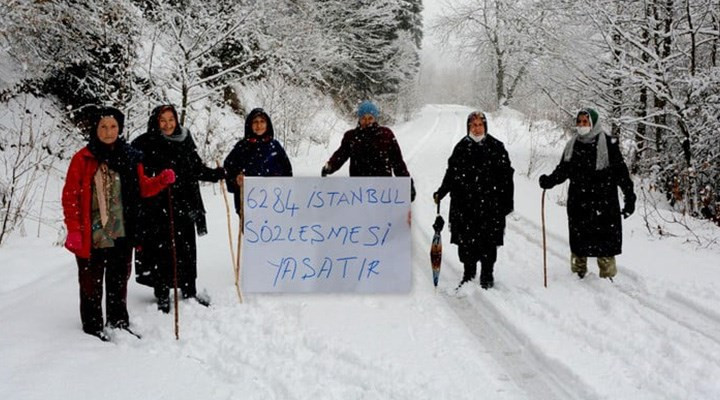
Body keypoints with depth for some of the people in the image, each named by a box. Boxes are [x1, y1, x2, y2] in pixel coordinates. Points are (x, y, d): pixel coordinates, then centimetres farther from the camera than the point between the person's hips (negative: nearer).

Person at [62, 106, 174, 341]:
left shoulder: (130, 157, 6)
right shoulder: (83, 159, -7)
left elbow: (143, 188, 13)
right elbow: (70, 196, -7)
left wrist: (162, 180, -7)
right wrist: (74, 230, -14)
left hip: (122, 234, 4)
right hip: (91, 235, -4)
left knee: (119, 280, 16)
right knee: (91, 283, 6)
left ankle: (119, 323, 30)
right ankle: (92, 327, 19)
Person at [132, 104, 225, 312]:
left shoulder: (185, 141, 9)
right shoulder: (145, 144, -5)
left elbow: (197, 168, 16)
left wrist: (216, 174, 2)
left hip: (183, 205, 4)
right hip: (157, 208, -4)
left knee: (186, 250, 11)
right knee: (161, 251, 1)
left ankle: (189, 291, 26)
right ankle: (162, 295, 15)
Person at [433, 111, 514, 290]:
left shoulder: (496, 147, 0)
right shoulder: (461, 147, 6)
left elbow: (506, 175, 1)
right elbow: (451, 173, 13)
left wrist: (507, 201, -1)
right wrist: (441, 193, 5)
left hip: (490, 203, -2)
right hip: (464, 204, 2)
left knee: (488, 241, 3)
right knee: (466, 241, 5)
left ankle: (487, 276, 18)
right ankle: (468, 275, 20)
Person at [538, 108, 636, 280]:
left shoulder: (608, 144, -8)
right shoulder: (573, 144, 8)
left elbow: (621, 172, -6)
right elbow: (563, 170, 12)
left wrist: (629, 197, -7)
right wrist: (549, 181, -6)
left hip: (603, 203, -4)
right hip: (578, 202, 5)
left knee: (604, 239, -1)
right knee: (578, 238, 12)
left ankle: (607, 275, 12)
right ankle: (578, 271, 27)